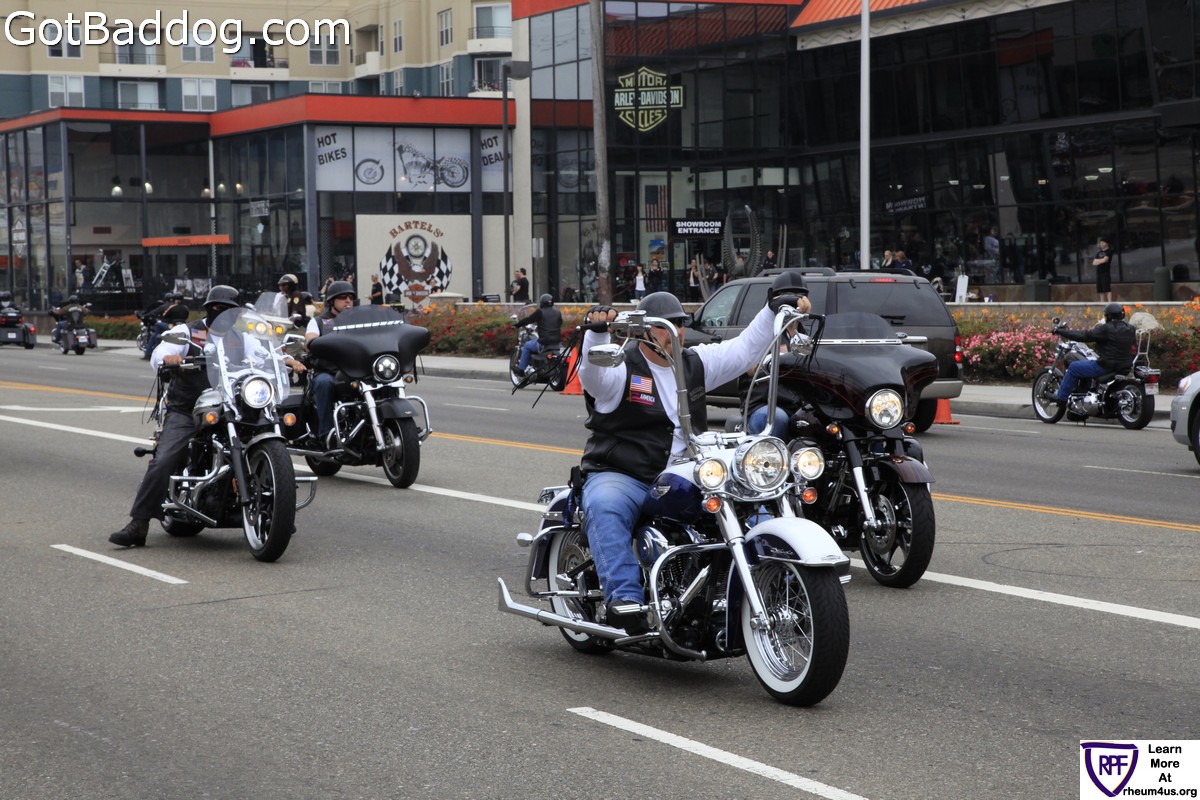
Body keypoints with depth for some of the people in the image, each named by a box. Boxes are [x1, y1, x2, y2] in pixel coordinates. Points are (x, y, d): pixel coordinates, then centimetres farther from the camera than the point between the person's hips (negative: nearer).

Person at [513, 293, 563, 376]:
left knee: (526, 346, 16)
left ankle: (522, 368, 14)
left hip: (544, 343, -6)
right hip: (557, 342, 6)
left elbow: (528, 320, -2)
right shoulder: (558, 313, 10)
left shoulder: (540, 312, -7)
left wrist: (517, 324, 13)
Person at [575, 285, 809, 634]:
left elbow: (745, 349, 16)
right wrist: (597, 331, -44)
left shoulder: (695, 364, 15)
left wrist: (775, 310, 5)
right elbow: (593, 373, -26)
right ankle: (624, 598, -44)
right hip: (620, 476, -5)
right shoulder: (622, 368, -4)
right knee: (605, 509, -38)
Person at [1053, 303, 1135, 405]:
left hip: (1106, 366, -8)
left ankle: (1061, 397, 7)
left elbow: (1085, 336, -17)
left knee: (1074, 368, 4)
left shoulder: (1106, 329, -17)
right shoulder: (1130, 329, 5)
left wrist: (1061, 331, -9)